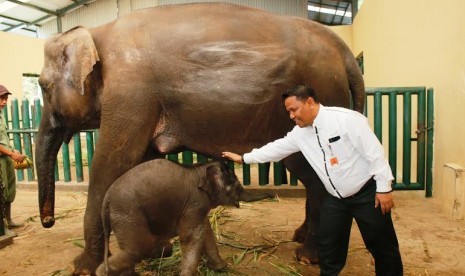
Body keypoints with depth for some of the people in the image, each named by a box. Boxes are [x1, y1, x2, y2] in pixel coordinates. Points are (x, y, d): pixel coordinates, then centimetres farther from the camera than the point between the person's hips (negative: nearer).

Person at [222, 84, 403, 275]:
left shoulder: (346, 118, -20)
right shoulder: (300, 132, -1)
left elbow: (374, 151, -18)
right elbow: (277, 148, 9)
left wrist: (384, 187, -17)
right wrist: (243, 158, 13)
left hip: (366, 192, -5)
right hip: (335, 197, 6)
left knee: (382, 245, 7)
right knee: (328, 245, 12)